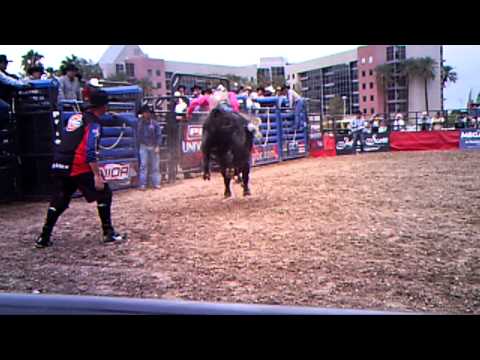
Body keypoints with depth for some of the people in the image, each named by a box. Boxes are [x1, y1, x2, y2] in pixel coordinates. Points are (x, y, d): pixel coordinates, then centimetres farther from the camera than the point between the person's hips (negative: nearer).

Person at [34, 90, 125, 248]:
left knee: (58, 201, 17)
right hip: (78, 167, -7)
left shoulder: (75, 117, 17)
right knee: (104, 193, 6)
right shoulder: (94, 123, -7)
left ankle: (44, 238, 16)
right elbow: (91, 152, -17)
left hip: (59, 166, 7)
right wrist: (97, 175, -19)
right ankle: (108, 233, 7)